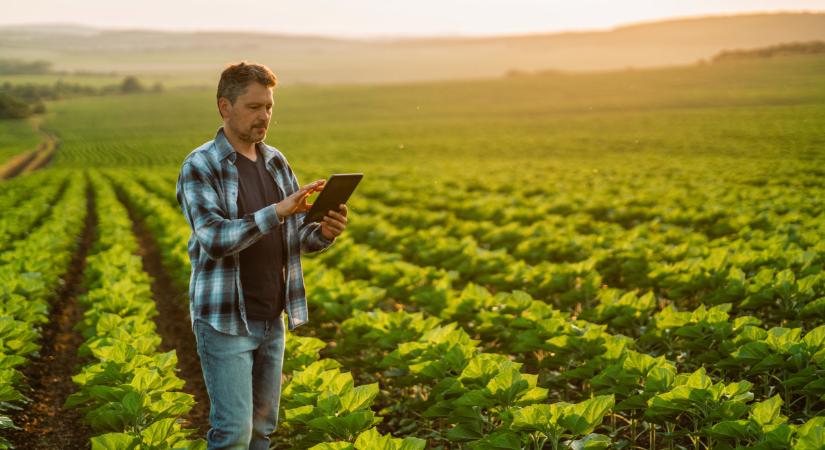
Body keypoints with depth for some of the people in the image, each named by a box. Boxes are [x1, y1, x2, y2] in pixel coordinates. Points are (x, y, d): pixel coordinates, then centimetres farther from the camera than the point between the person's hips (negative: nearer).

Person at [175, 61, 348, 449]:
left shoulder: (276, 162, 9)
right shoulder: (199, 167, -10)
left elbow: (298, 238, 10)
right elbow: (215, 239, -22)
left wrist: (325, 232, -13)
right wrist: (277, 211, -32)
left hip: (271, 319, 6)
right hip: (225, 322, -6)